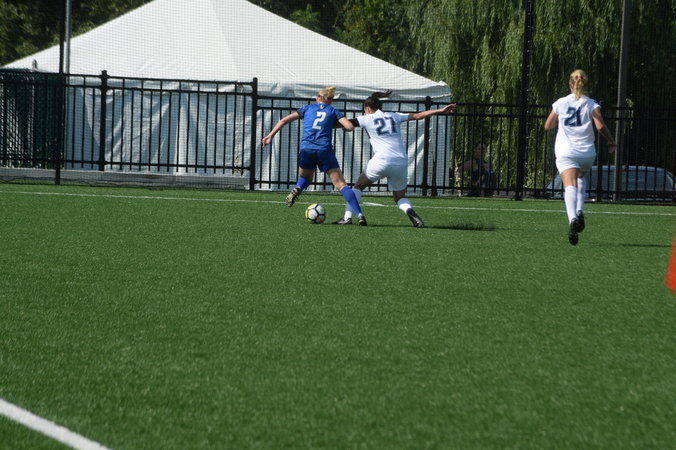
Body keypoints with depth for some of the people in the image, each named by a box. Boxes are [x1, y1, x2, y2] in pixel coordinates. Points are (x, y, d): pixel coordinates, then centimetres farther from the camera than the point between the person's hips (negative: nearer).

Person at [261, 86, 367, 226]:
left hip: (306, 149, 1)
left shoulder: (308, 108, 19)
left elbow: (284, 120, 14)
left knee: (305, 178, 27)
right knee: (341, 185, -3)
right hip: (324, 150, -1)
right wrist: (336, 125, 22)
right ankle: (359, 215, -17)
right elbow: (350, 126, 3)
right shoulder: (333, 111, 16)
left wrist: (270, 135, 17)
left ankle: (297, 189, -8)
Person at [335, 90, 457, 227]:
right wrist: (440, 111, 25)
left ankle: (347, 217, 8)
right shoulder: (393, 116, 17)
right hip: (401, 162, 4)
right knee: (399, 196, 18)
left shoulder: (367, 119, 7)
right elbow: (417, 115, 19)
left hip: (381, 161, -4)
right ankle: (410, 211, -15)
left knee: (359, 186, 18)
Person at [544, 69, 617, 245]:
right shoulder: (591, 104, 2)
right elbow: (600, 126, -11)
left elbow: (548, 126, 15)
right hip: (587, 152, 1)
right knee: (580, 178, 31)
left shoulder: (560, 103, 7)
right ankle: (580, 212, 14)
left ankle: (572, 218, -43)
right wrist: (611, 141, 5)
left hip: (565, 153, -1)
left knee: (570, 186, -18)